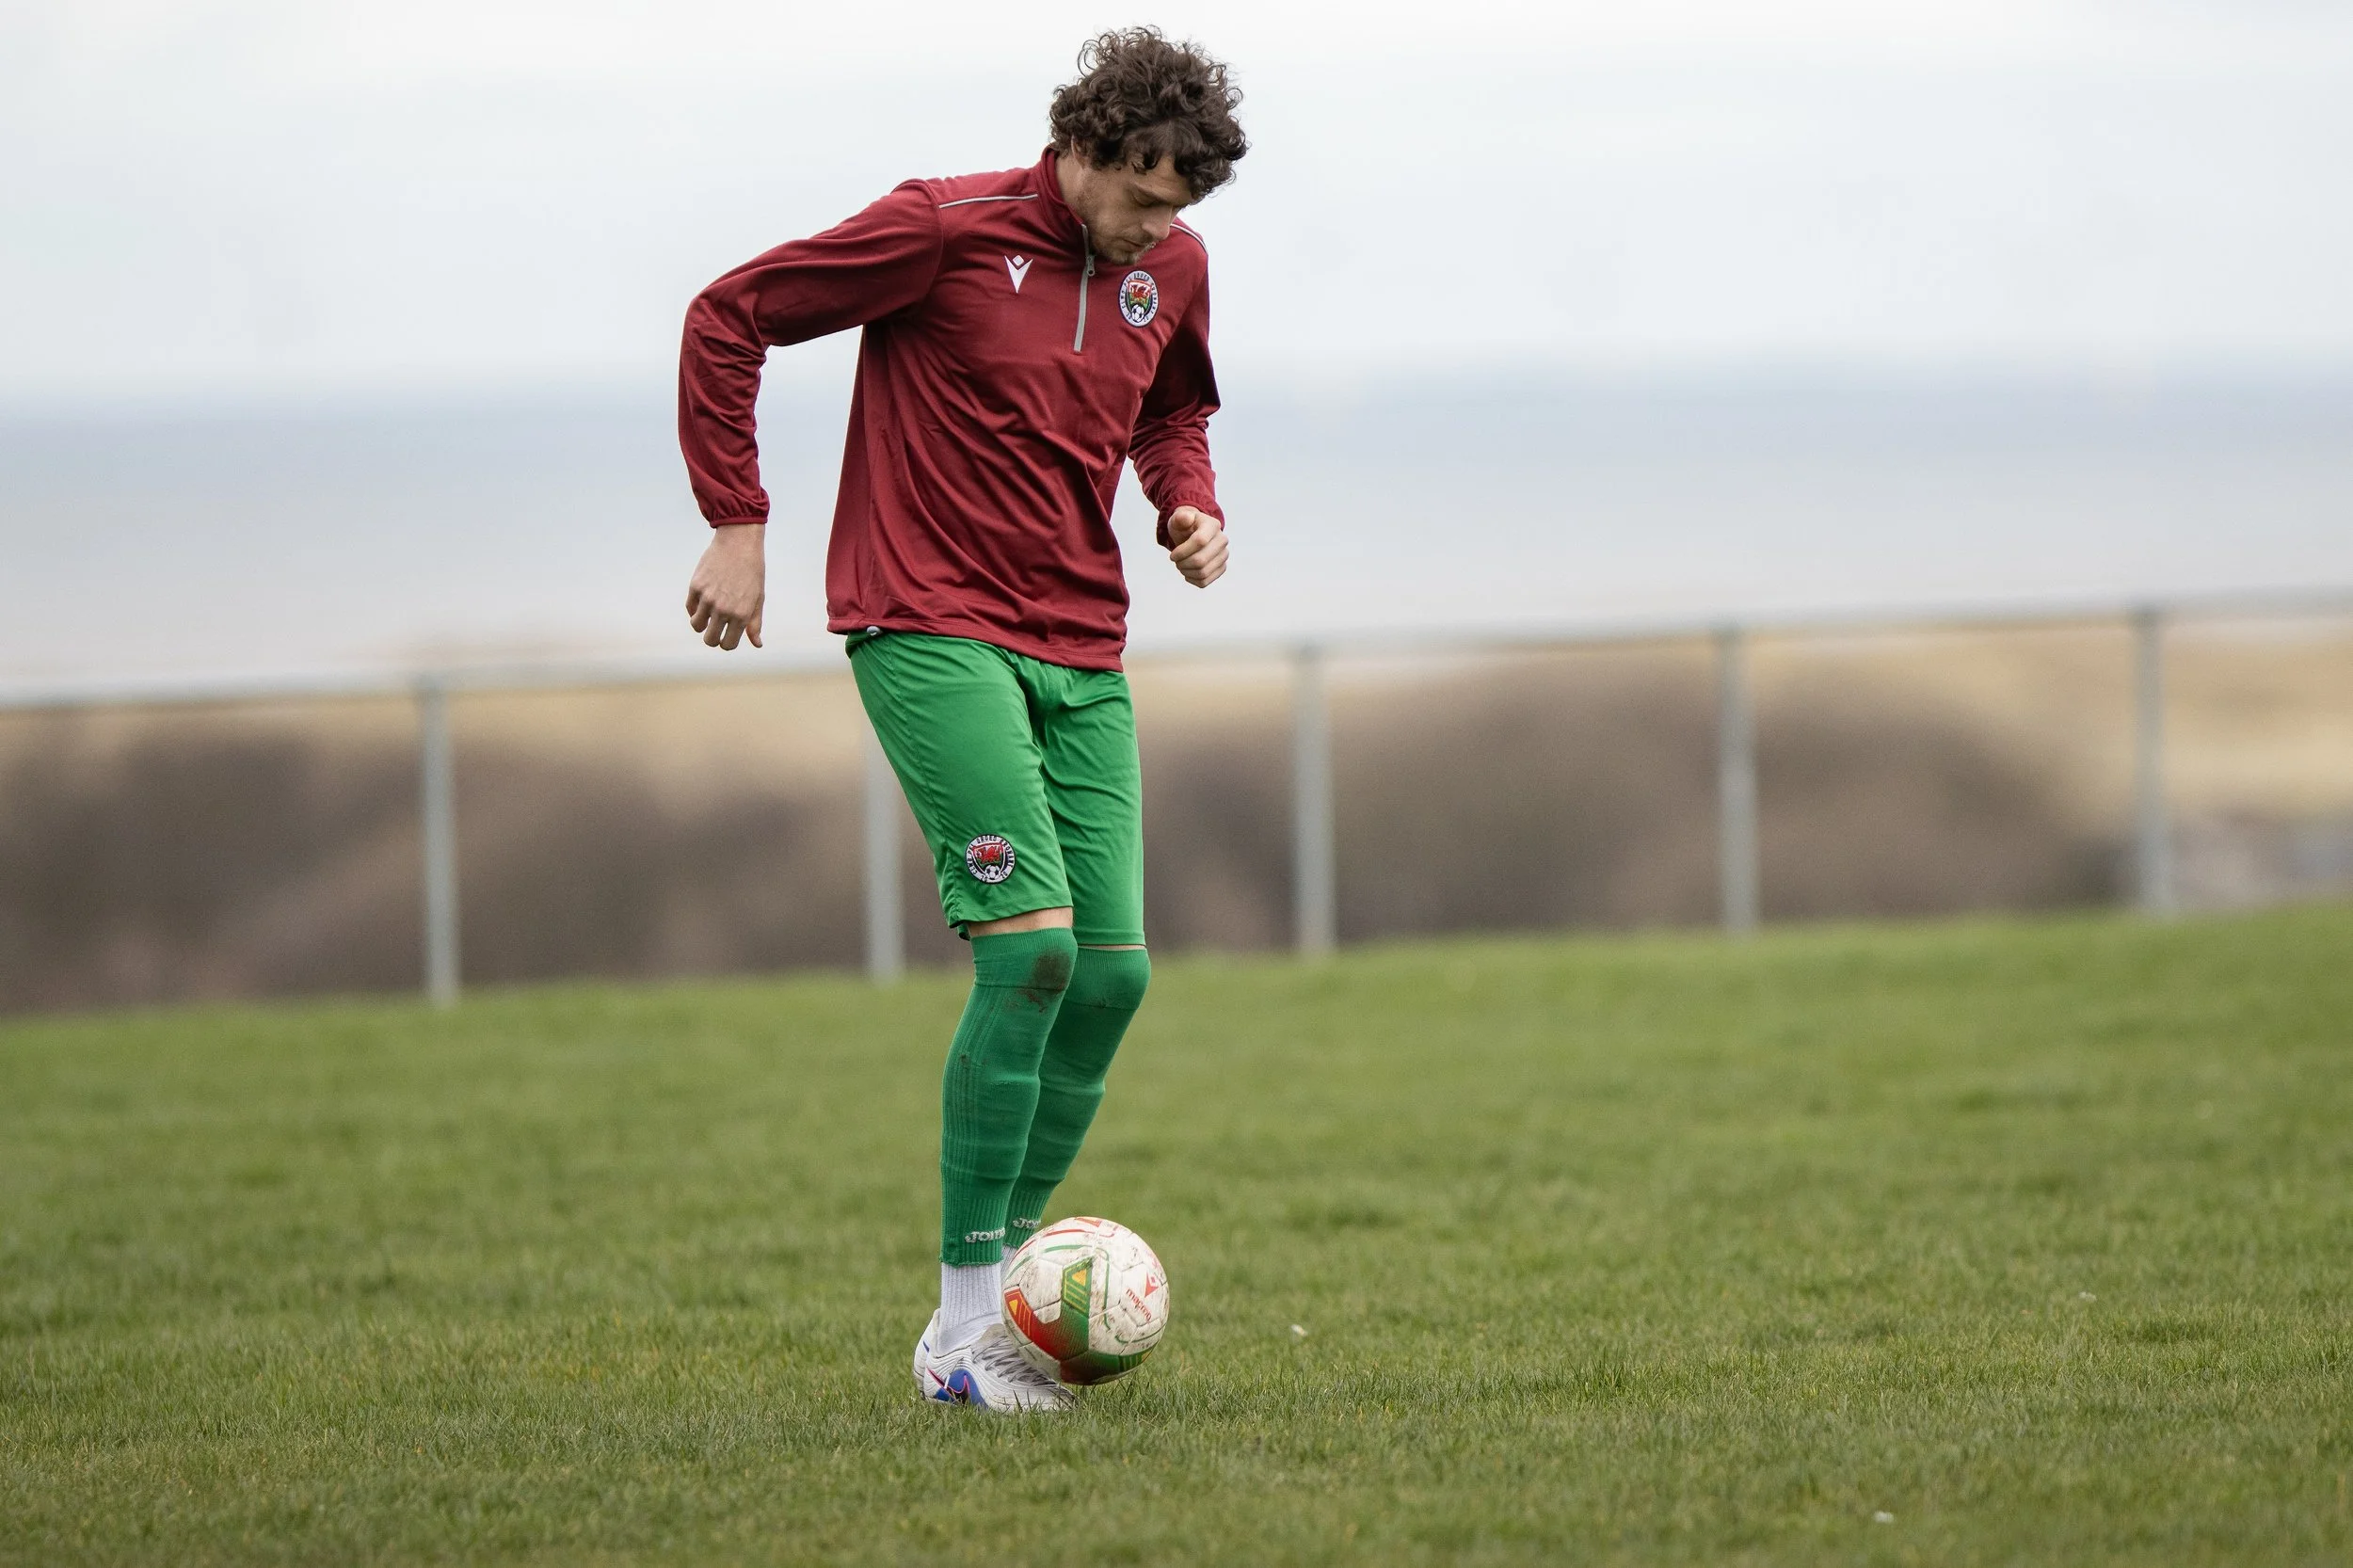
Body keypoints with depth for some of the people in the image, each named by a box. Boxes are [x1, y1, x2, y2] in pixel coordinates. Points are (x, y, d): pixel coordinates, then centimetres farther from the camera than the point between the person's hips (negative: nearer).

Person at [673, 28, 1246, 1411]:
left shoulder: (1172, 268, 7)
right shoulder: (943, 230, -12)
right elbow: (729, 319, -6)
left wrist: (1191, 501, 6)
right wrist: (738, 527, -7)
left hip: (1082, 651, 7)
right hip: (929, 627, -7)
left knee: (1112, 969, -2)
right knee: (1031, 940, -19)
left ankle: (1006, 1287, 9)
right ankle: (965, 1325, -14)